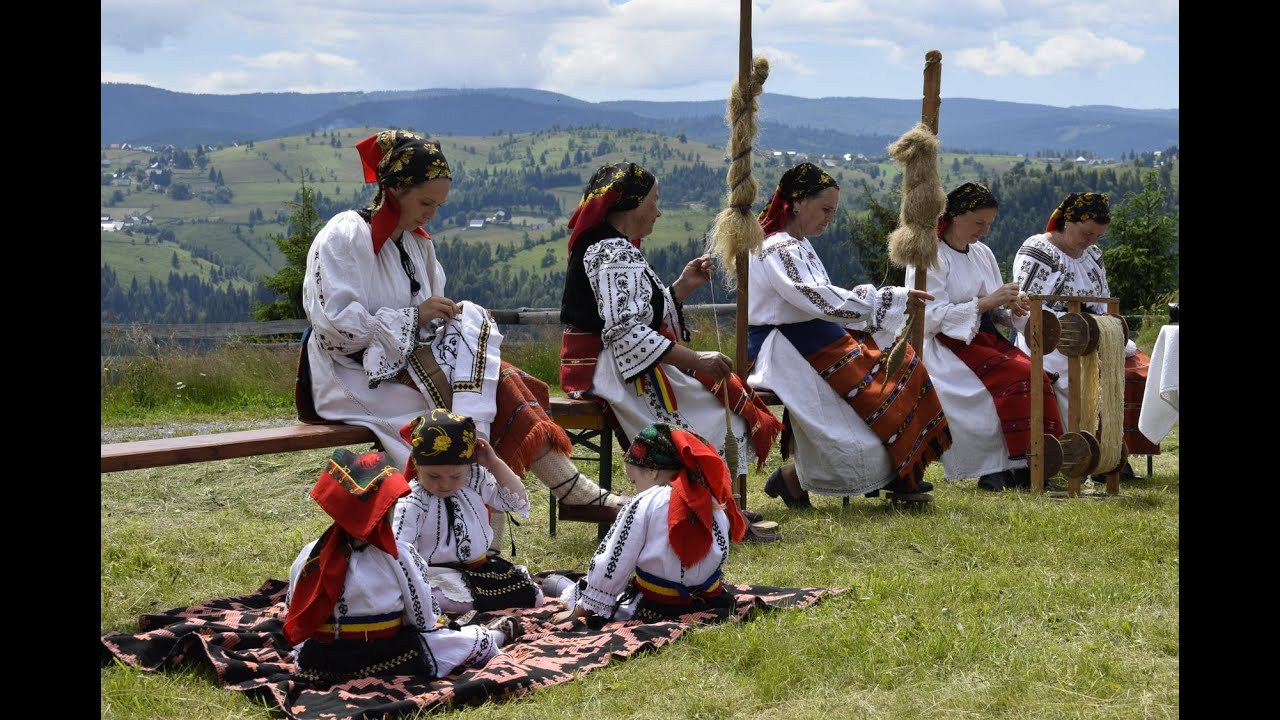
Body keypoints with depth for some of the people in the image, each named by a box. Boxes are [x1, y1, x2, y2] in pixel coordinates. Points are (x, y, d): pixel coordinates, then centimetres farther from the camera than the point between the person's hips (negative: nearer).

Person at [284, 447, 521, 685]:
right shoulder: (399, 556, -17)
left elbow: (294, 614, 3)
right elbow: (424, 620, -9)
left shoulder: (309, 555, -7)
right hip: (387, 663, -5)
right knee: (477, 641, 15)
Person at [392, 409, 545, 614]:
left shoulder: (476, 480, 1)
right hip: (440, 572, -5)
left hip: (482, 564, 6)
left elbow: (519, 503, 4)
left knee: (534, 598, -5)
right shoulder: (411, 504, -14)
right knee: (458, 603, -38)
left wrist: (495, 464, -5)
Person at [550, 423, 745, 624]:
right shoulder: (712, 501, 0)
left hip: (655, 610, -6)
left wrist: (579, 611, -5)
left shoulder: (645, 504, -15)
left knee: (572, 592, 15)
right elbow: (721, 554, 10)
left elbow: (611, 565, -13)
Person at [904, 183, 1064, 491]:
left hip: (987, 339, 7)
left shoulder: (983, 254, 17)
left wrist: (1010, 307, -5)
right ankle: (1015, 466, -22)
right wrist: (986, 302, -20)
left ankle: (1035, 458, -22)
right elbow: (931, 317, -16)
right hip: (950, 347, -7)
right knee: (1017, 377, -28)